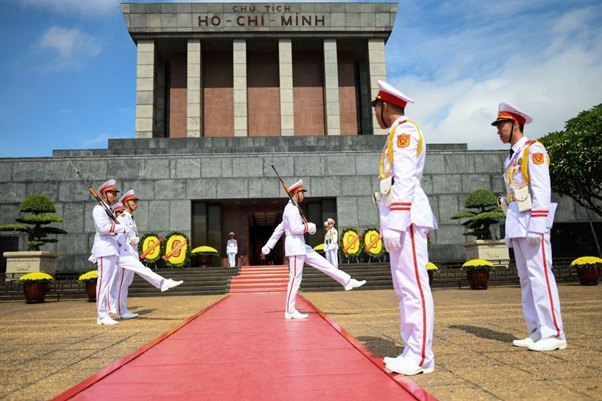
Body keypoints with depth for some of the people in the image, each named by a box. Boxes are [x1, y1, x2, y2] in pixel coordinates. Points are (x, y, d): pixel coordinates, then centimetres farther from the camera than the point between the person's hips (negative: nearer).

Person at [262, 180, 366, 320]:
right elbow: (295, 228, -21)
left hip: (301, 246, 10)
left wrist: (269, 245, 20)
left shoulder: (293, 208, 20)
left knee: (324, 264, 8)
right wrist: (309, 226, -5)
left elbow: (280, 228, 20)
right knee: (295, 277, -7)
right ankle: (289, 311, 0)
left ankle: (347, 281, 11)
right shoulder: (292, 208, -11)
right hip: (294, 245, -10)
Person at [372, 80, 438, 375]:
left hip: (406, 216, -11)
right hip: (401, 218, 11)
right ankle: (413, 352, 16)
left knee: (413, 287, -8)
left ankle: (421, 357, -3)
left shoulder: (404, 129, -5)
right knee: (404, 288, 10)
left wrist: (394, 222, -22)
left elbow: (405, 180, -16)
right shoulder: (398, 133, 24)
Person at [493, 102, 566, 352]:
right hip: (516, 223, 9)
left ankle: (554, 334, -4)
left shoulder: (533, 149, -3)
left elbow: (542, 190, -13)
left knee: (539, 275, -9)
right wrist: (511, 229, 16)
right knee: (526, 279, 7)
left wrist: (536, 225, -20)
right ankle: (537, 332, 12)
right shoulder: (511, 158, 21)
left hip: (531, 220, -8)